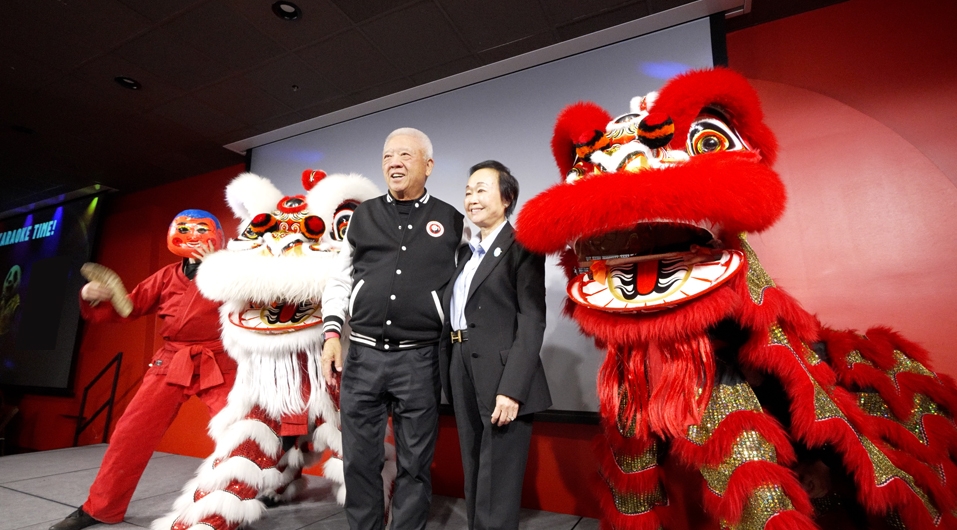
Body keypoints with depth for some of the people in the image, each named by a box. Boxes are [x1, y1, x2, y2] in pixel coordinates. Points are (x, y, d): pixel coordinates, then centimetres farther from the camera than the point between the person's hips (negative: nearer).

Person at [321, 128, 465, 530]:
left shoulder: (451, 222, 4)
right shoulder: (363, 216, 9)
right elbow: (340, 281, 11)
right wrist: (331, 334, 1)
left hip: (419, 360, -2)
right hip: (362, 355, 2)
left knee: (415, 464, 11)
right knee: (359, 460, 13)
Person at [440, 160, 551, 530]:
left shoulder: (522, 247, -6)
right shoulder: (467, 252, 16)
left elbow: (532, 322, -15)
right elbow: (456, 317, 13)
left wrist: (512, 389, -21)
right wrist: (449, 377, 8)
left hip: (501, 380, -7)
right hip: (463, 378, 7)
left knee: (496, 494, 5)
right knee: (475, 484, 20)